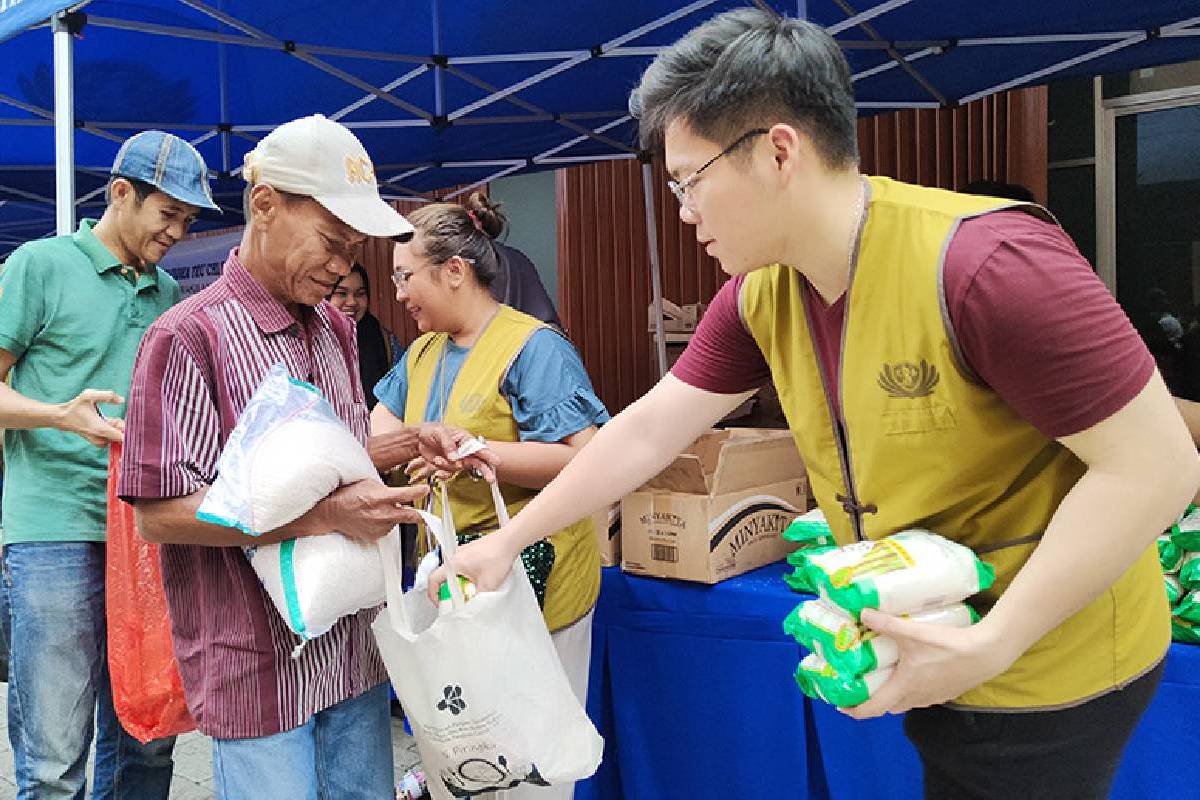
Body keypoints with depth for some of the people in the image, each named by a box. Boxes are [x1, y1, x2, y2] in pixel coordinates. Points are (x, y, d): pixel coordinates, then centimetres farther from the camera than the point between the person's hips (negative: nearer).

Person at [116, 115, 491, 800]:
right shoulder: (187, 337, -14)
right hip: (259, 664, -7)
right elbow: (159, 512, -18)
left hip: (354, 650, 7)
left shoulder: (336, 330, 11)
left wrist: (408, 443, 0)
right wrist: (327, 514, -25)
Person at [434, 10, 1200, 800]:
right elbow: (648, 431, 2)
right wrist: (507, 542, 4)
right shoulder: (758, 294, -5)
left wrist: (987, 647, -24)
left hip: (1047, 668, -6)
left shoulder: (983, 264, -28)